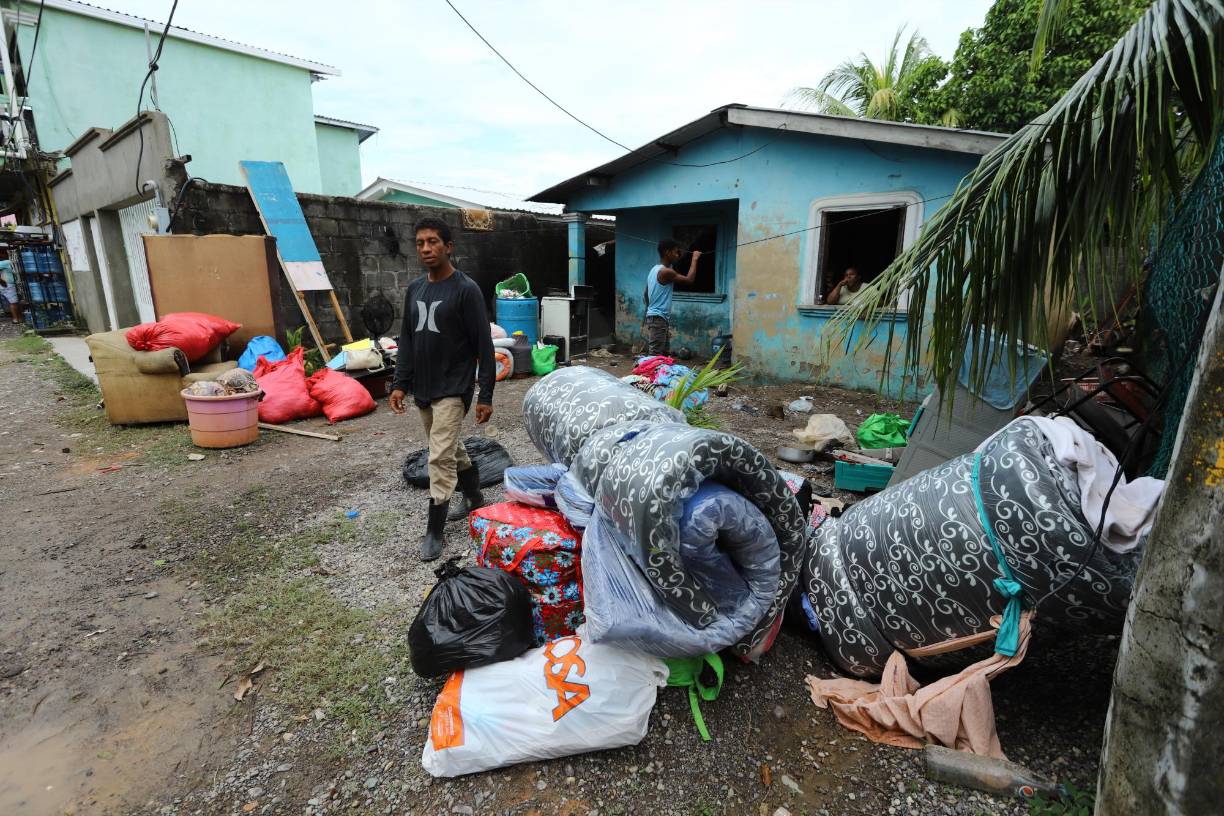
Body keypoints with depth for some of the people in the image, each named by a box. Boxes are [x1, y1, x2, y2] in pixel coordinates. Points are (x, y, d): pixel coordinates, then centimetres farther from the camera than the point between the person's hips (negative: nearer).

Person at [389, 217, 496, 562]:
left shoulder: (466, 290, -11)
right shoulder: (414, 289, 8)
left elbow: (484, 346, -12)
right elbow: (406, 340, 14)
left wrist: (486, 396, -14)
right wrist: (400, 384, 6)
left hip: (452, 390, -7)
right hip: (422, 389, 7)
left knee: (440, 458, -8)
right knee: (452, 449, 17)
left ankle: (434, 530, 5)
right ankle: (474, 498, 37)